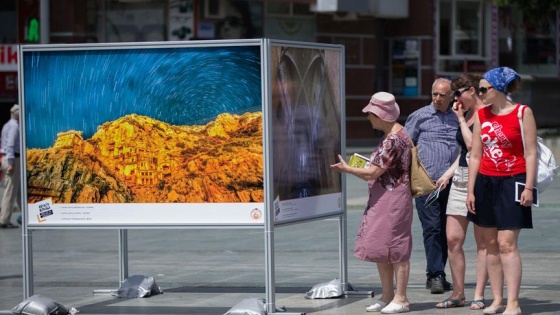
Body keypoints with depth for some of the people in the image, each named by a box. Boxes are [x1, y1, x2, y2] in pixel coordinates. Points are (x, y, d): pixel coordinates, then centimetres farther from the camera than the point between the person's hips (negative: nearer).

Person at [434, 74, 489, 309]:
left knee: (482, 241, -2)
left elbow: (474, 145, -18)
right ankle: (458, 294, 10)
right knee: (453, 239, 3)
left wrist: (461, 119, -8)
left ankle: (479, 295, 2)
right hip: (460, 179, 8)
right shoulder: (466, 115, 17)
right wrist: (448, 173, 15)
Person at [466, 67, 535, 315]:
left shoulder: (522, 113, -4)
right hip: (486, 183, 5)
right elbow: (475, 155, 11)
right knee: (491, 243, 6)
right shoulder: (481, 115, 9)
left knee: (507, 243, -11)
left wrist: (528, 187, -12)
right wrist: (470, 190, 8)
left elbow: (531, 153, -5)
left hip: (512, 183, -5)